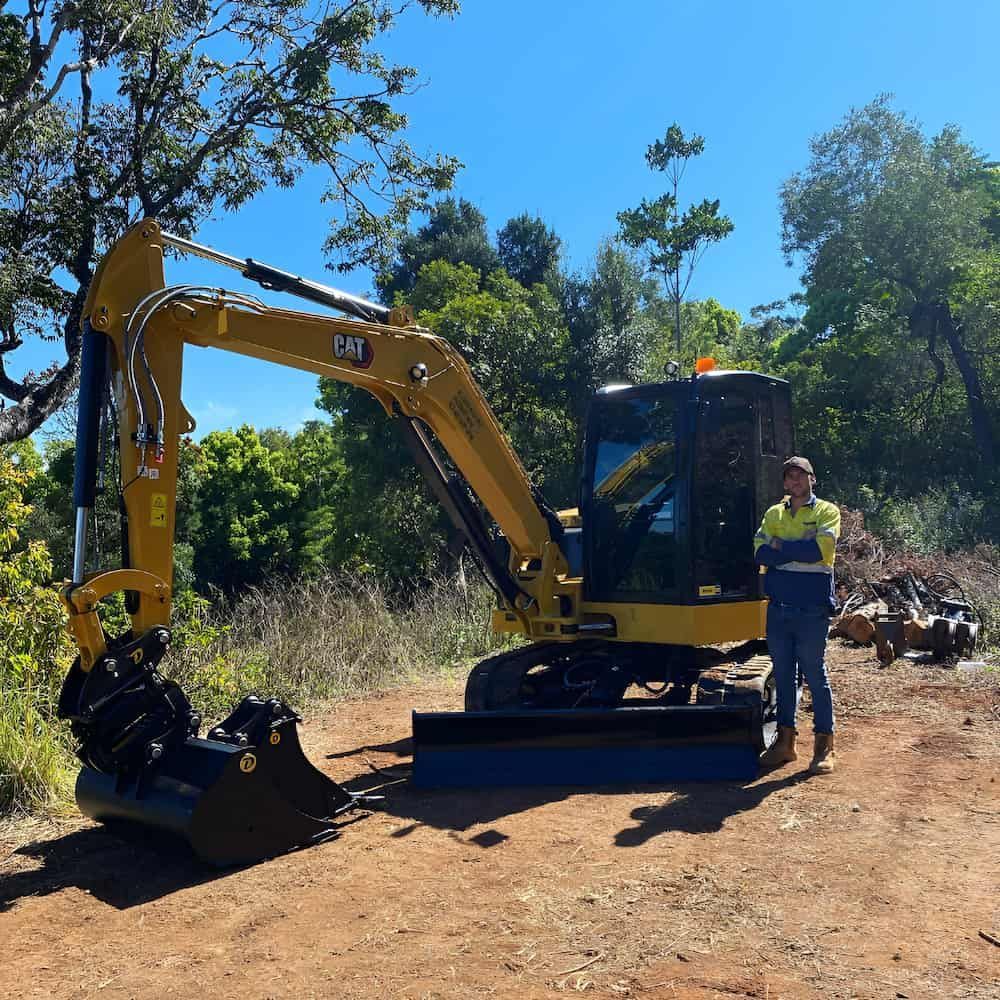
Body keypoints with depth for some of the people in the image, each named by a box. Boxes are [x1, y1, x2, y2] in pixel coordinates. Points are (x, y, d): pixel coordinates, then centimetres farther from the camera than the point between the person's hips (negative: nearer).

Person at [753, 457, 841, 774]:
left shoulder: (826, 511, 0)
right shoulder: (773, 514, 13)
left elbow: (820, 550, -17)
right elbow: (760, 554, -2)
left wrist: (781, 546, -8)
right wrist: (801, 552, -11)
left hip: (811, 609, -4)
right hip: (778, 608, 4)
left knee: (815, 676, 2)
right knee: (783, 675, 11)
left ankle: (824, 745, 12)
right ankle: (785, 740, 21)